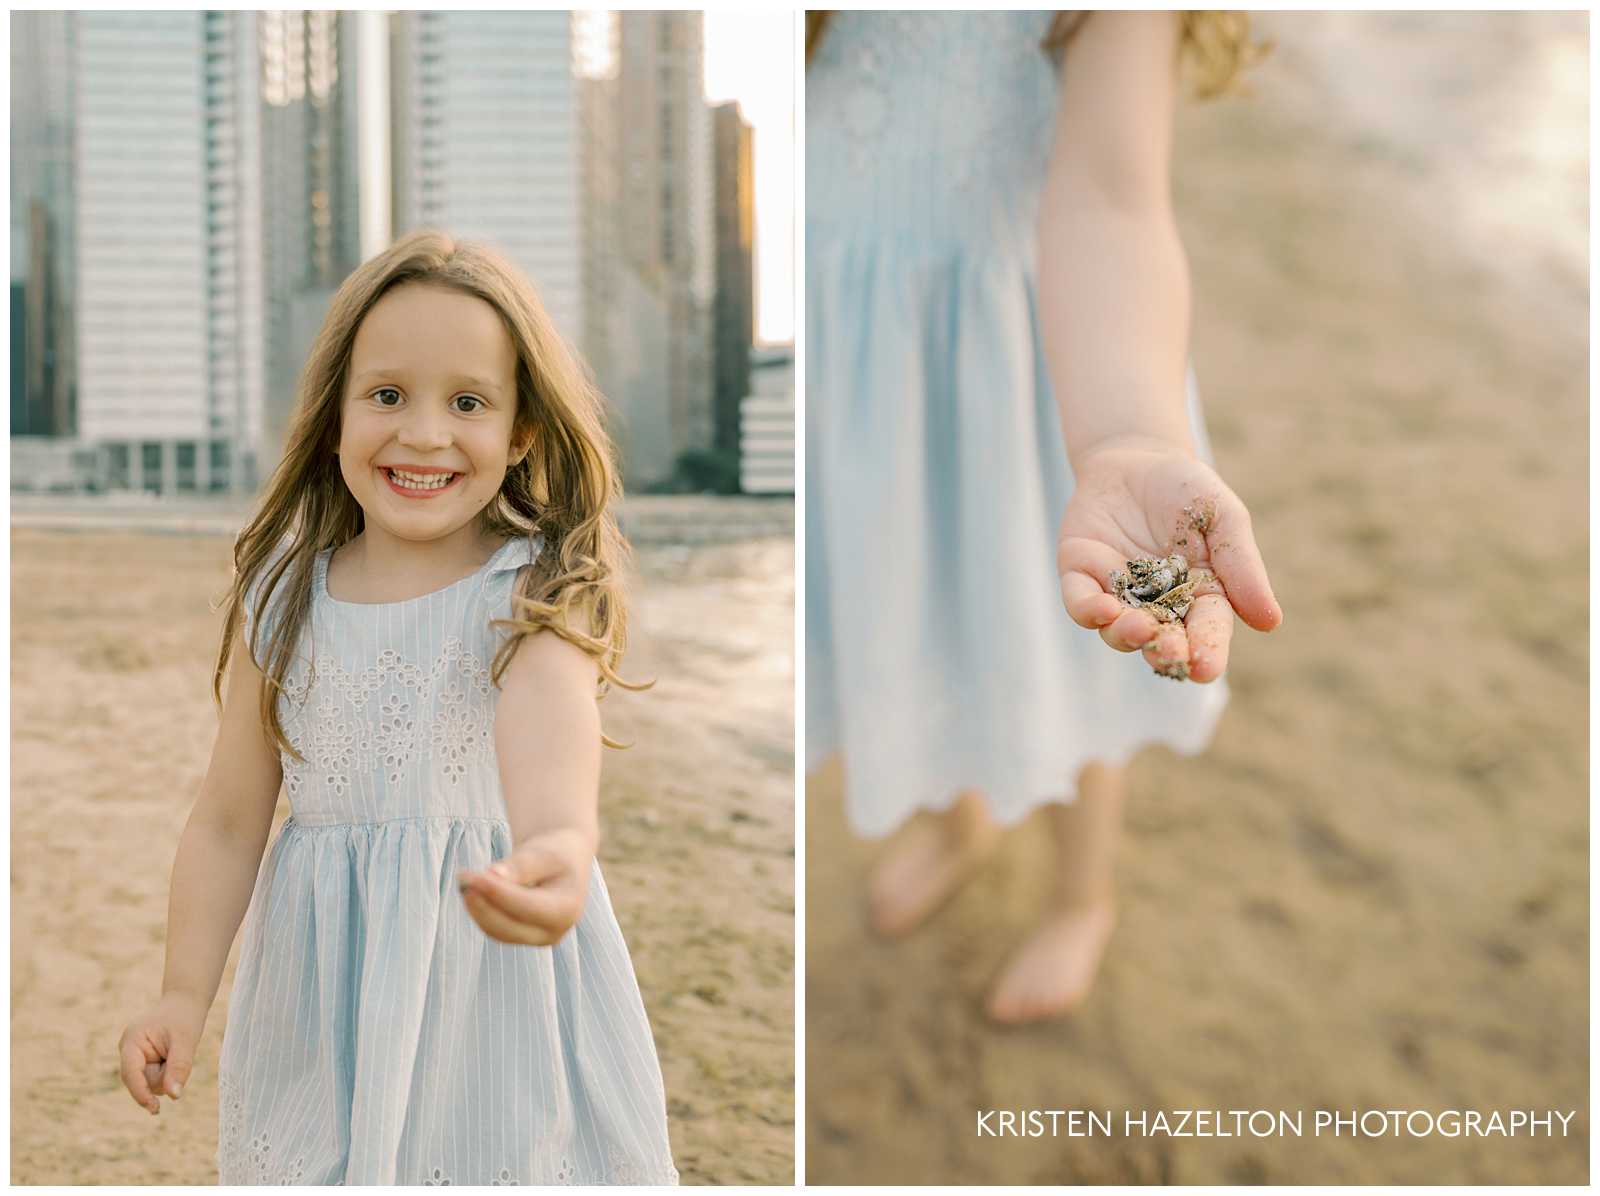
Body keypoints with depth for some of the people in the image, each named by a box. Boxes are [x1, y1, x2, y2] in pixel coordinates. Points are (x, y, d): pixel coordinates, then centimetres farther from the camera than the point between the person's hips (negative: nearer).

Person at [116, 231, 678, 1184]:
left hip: (493, 994, -3)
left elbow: (551, 737, -32)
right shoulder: (284, 599, 0)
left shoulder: (534, 594, -11)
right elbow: (228, 821, 5)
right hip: (322, 998, 3)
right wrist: (185, 995, -4)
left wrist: (556, 850, -53)